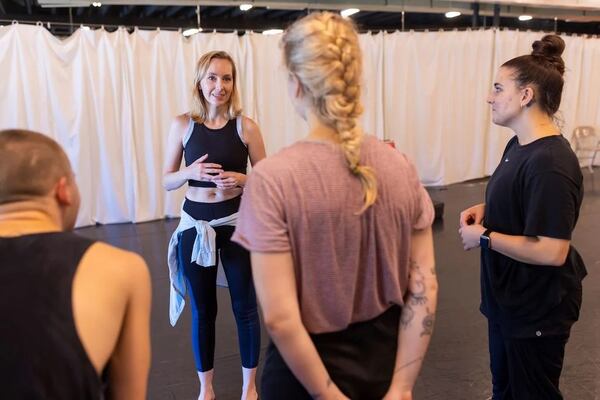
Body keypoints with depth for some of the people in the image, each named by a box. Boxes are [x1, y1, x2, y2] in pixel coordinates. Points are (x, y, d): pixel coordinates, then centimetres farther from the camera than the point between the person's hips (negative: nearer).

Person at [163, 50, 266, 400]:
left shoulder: (246, 127, -5)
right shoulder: (183, 125, -2)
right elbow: (167, 181, 3)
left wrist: (241, 179, -18)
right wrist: (190, 172, -17)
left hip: (236, 222, -1)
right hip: (195, 224, 1)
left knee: (245, 306, 8)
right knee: (202, 309, 13)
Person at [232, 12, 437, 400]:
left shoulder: (271, 180, -23)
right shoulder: (400, 167, -10)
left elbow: (280, 319, -23)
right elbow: (425, 289, -8)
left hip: (308, 369, -4)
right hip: (387, 355, 4)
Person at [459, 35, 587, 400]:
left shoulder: (551, 163, -29)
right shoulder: (519, 144, 3)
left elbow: (552, 252, -31)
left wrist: (483, 236, -22)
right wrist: (486, 209, -1)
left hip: (538, 307, -9)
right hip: (510, 296, 9)